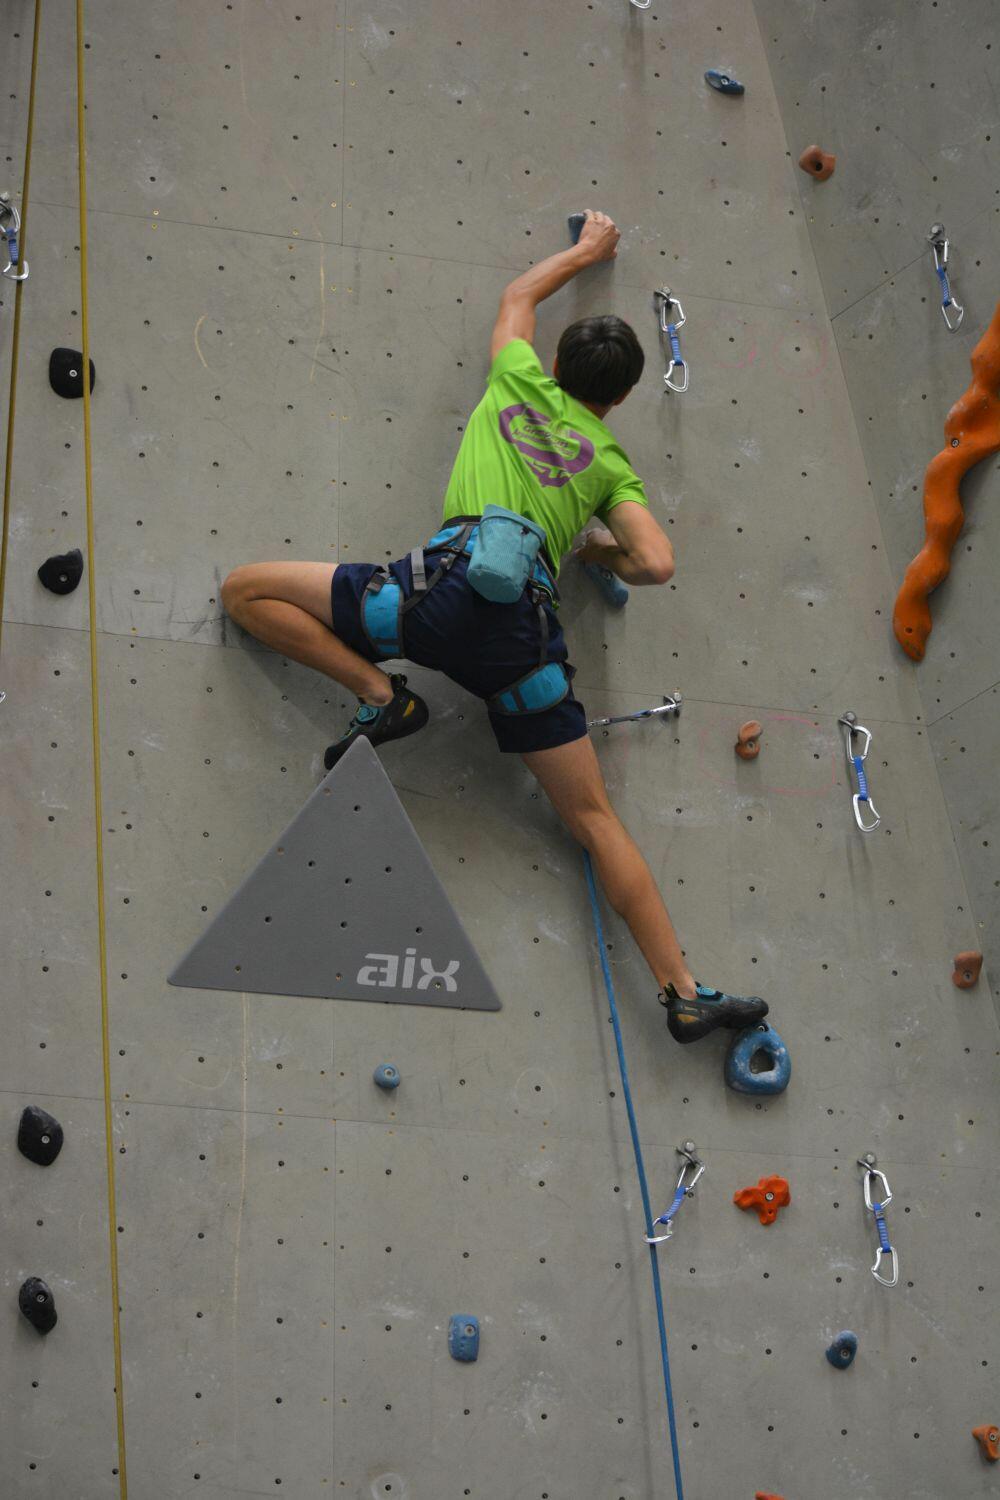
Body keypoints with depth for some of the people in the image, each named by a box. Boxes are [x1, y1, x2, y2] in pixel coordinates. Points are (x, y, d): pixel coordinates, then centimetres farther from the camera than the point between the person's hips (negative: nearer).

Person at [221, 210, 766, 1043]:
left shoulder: (520, 381, 24)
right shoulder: (612, 462, 23)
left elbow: (518, 295, 45)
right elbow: (658, 563, 9)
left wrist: (586, 250, 61)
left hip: (455, 575, -2)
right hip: (528, 622, 2)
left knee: (247, 589, 8)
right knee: (595, 817, 8)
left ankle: (381, 692, -6)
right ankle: (684, 993, 3)